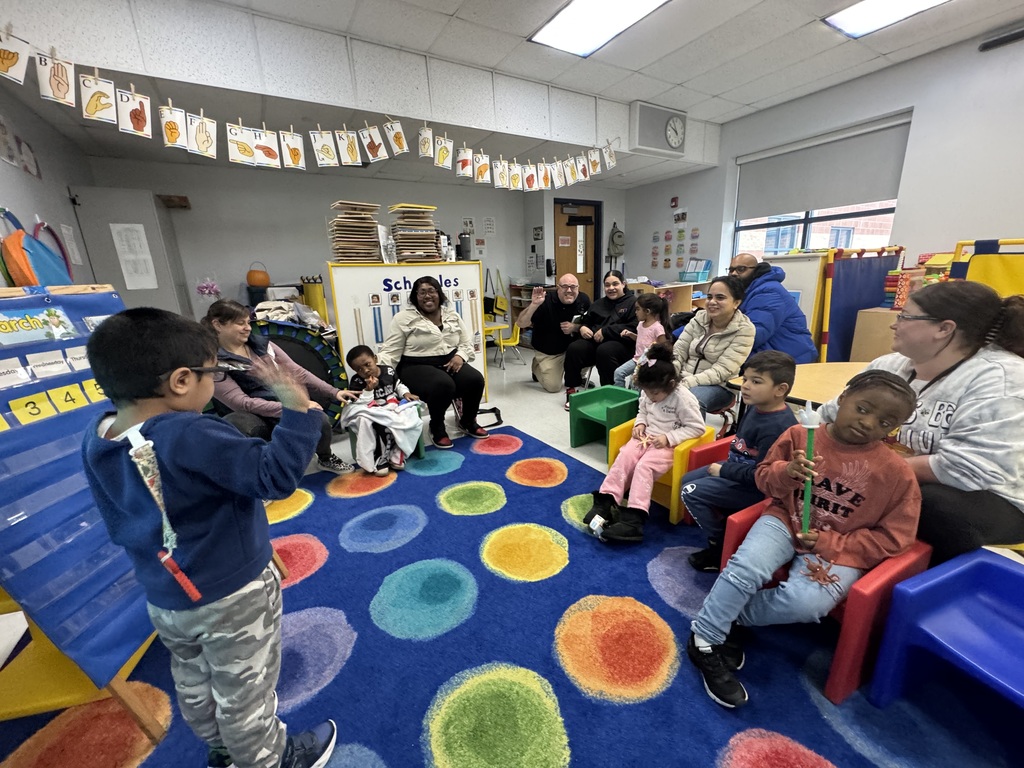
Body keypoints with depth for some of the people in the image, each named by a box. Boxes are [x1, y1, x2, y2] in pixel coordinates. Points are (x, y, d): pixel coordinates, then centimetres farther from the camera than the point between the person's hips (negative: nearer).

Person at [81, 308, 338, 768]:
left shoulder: (96, 441, -5)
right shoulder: (191, 437, -33)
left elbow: (119, 526, 6)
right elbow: (276, 476, -37)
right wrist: (298, 410, -33)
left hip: (164, 597, 8)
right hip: (232, 596, -8)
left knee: (195, 687, 29)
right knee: (245, 693, 17)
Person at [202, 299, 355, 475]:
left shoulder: (261, 344, 10)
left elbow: (297, 372, 10)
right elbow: (241, 403, -15)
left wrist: (333, 392, 1)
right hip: (259, 416, -4)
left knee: (319, 420, -27)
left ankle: (326, 458, 6)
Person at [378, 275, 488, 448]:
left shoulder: (452, 315, 12)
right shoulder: (403, 319, -2)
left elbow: (467, 343, 15)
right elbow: (390, 351, -7)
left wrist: (460, 356, -7)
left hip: (450, 362, 5)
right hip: (417, 367, -4)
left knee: (475, 380, -22)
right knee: (443, 385, -36)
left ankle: (468, 421, 8)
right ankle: (437, 428, -5)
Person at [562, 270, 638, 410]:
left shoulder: (632, 302, 2)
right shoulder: (599, 303, 24)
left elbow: (633, 328, -12)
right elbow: (585, 322, 29)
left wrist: (605, 331, -15)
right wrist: (581, 327, 2)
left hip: (621, 344, -5)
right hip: (595, 342, 5)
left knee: (604, 351, -38)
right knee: (573, 349, -24)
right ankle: (571, 391, -14)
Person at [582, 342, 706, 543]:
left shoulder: (683, 398, -19)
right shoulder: (648, 392, 0)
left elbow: (697, 427, -14)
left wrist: (669, 437, -23)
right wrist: (640, 423, -4)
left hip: (668, 444, -6)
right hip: (646, 437, 6)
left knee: (644, 466, -28)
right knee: (624, 457, -20)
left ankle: (633, 518, -31)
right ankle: (605, 502, -21)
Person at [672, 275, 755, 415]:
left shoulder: (744, 330, -9)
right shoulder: (699, 318, 3)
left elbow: (721, 371, -17)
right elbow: (678, 351, 1)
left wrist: (685, 383, -29)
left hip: (717, 386, -4)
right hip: (684, 379, 4)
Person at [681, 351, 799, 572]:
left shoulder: (777, 427, -30)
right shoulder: (756, 407, -3)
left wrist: (723, 470, -17)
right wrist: (724, 467, 4)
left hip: (756, 487, -10)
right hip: (740, 467, 10)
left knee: (691, 492, -15)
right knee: (687, 480, 13)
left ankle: (721, 545, 5)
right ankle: (723, 527, 20)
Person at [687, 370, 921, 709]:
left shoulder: (898, 473, -8)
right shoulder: (799, 435, -6)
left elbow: (892, 539, -4)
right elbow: (763, 477, 2)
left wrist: (828, 543, -14)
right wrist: (785, 473, -22)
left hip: (840, 550, 0)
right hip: (785, 521, 1)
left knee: (803, 603, -28)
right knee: (745, 567, -25)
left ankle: (729, 615, -1)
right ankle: (704, 640, -6)